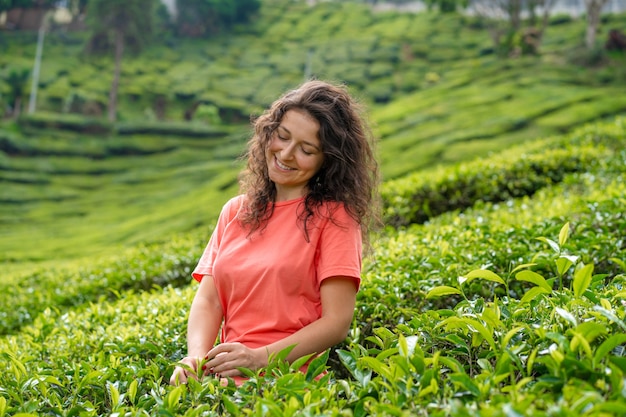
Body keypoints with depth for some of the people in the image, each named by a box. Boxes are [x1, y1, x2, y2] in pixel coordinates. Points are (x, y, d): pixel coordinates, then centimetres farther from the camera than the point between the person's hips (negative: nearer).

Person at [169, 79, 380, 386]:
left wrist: (261, 357, -21)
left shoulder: (334, 216, -1)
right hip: (230, 379, 5)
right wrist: (196, 357, -12)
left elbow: (337, 322, -8)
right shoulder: (235, 212, 14)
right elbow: (208, 300, 7)